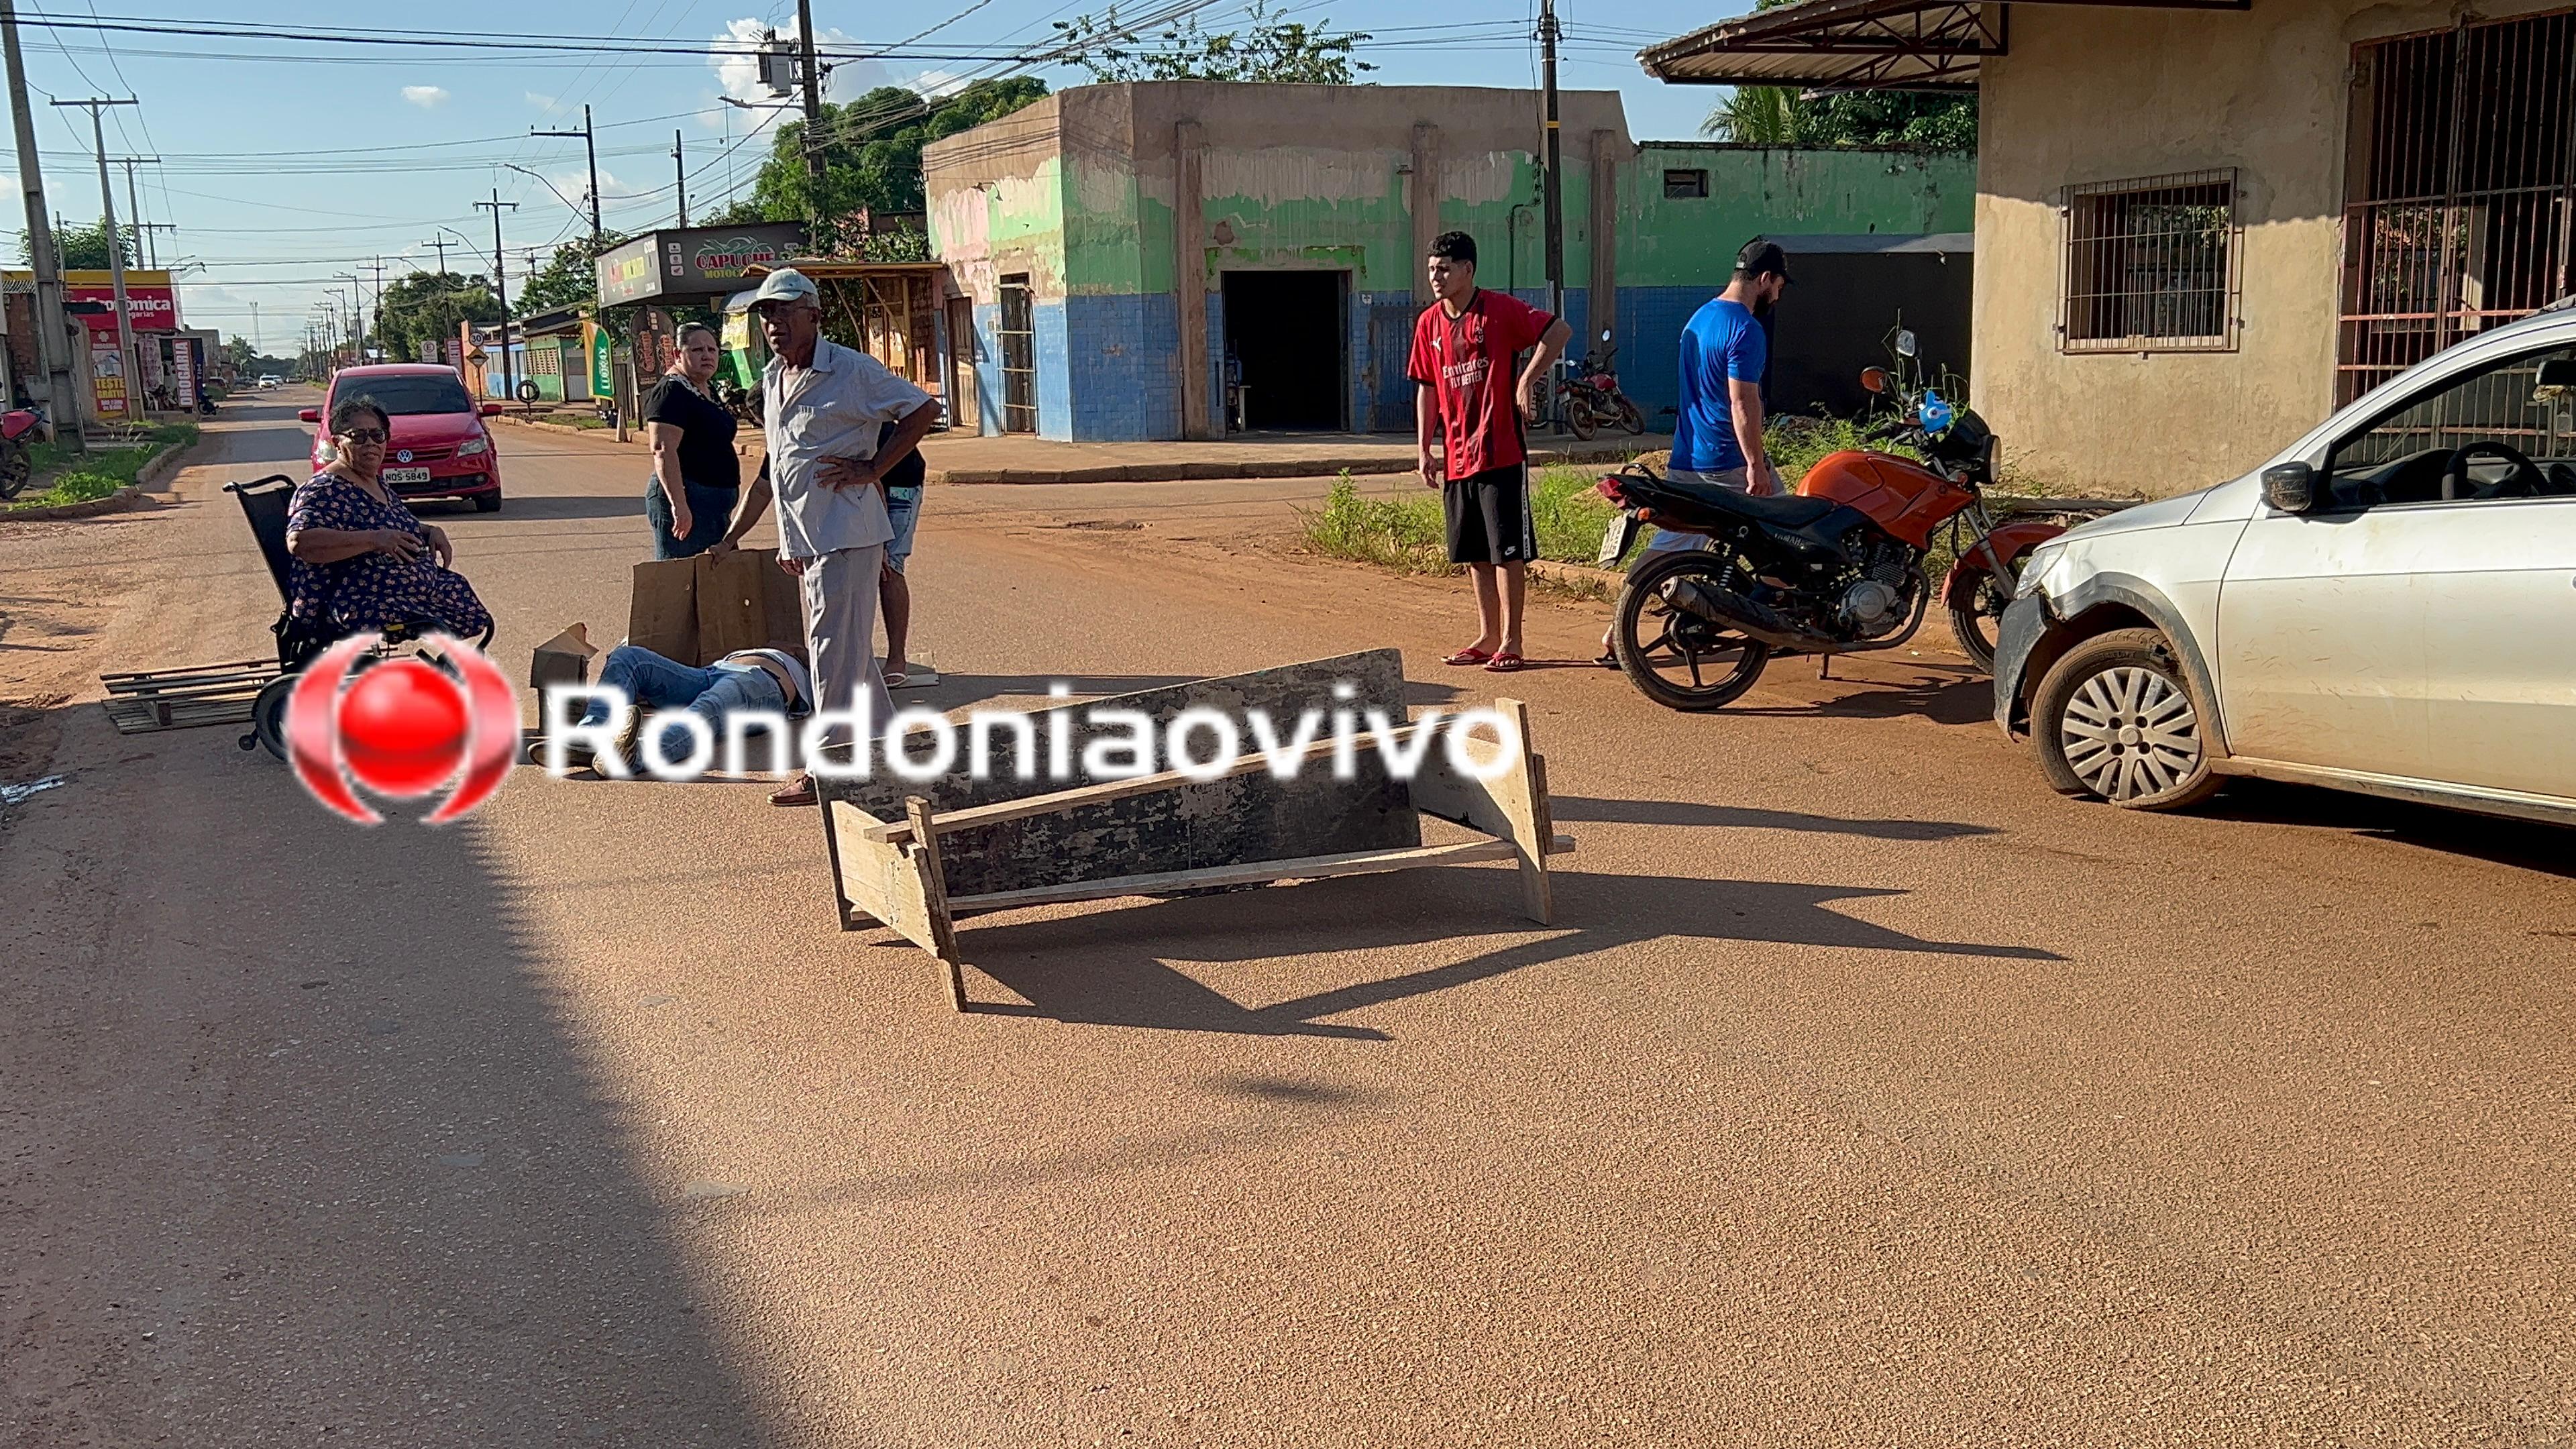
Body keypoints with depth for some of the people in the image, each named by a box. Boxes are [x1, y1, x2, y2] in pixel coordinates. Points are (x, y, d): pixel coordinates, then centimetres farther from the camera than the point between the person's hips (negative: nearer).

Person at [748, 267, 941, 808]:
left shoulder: (852, 370, -11)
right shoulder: (773, 379, 15)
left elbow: (924, 410, -10)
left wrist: (870, 470, -14)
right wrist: (788, 540, 21)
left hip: (845, 534, -9)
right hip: (806, 537, 9)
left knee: (835, 651, -7)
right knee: (849, 649, 16)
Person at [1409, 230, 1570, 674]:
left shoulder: (1500, 309, -7)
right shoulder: (1429, 323, 9)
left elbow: (1560, 330, -8)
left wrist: (1528, 379, -14)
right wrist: (1425, 451, 10)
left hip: (1500, 452, -6)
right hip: (1456, 456, 6)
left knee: (1507, 550, -3)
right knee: (1474, 554, 12)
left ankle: (1511, 642, 4)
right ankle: (1488, 637, 22)